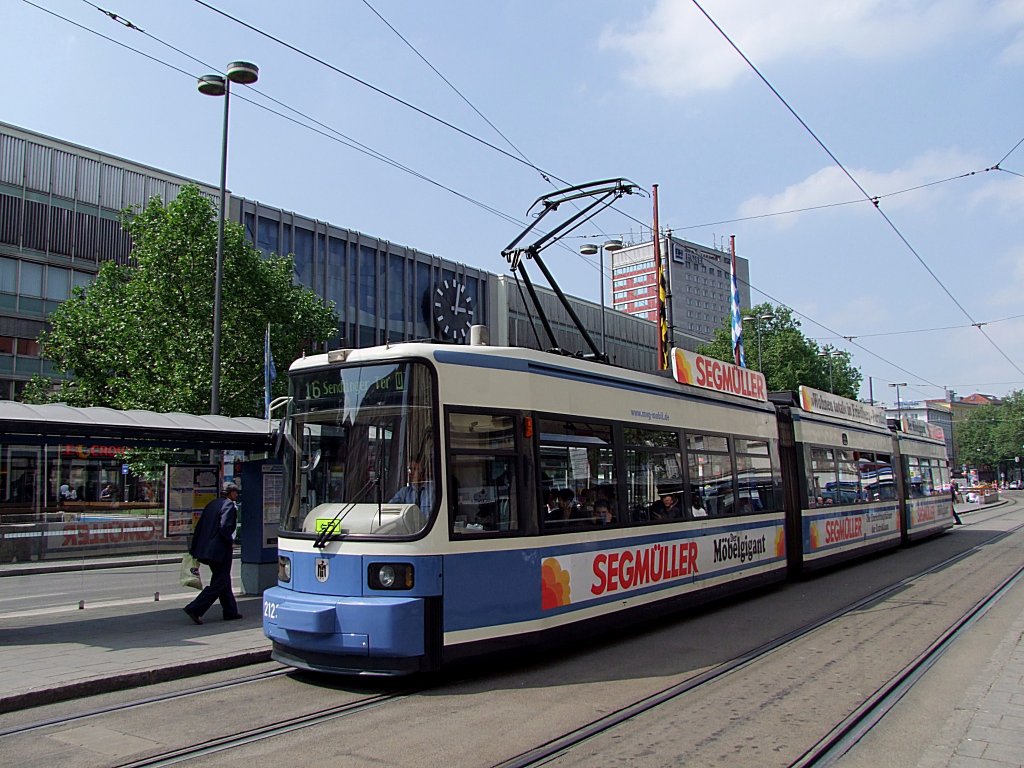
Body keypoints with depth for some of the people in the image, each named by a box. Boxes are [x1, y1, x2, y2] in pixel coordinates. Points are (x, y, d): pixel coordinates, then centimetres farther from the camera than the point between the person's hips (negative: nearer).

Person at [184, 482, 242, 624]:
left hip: (206, 548, 9)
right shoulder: (229, 505, -12)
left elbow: (199, 526, 12)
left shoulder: (212, 504, 12)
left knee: (224, 580, 17)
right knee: (219, 583, -1)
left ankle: (230, 611, 25)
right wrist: (231, 542, -7)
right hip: (220, 550, -9)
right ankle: (195, 609, -6)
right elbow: (224, 527, -23)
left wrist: (194, 548, 15)